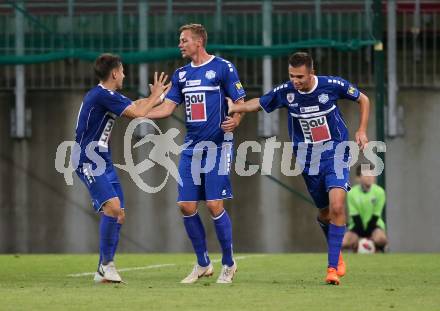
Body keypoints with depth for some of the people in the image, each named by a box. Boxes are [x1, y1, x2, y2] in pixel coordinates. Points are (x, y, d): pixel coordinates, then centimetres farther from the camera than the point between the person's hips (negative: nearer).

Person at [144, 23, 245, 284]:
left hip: (218, 146, -6)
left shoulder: (223, 68, -5)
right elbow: (167, 108, 11)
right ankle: (203, 264, 16)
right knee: (187, 206, 0)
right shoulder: (182, 74, 13)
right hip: (191, 148, 6)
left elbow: (240, 104, -4)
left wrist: (235, 120, -24)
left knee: (214, 205, -11)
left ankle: (229, 264, 6)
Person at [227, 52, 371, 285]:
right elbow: (259, 103, 8)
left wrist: (362, 131, -4)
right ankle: (337, 253, 39)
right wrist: (235, 108, -9)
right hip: (308, 159, 3)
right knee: (325, 213, 10)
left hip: (335, 154, -3)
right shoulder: (285, 92, -8)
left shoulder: (333, 85, -13)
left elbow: (363, 100, 3)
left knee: (337, 207, -20)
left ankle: (333, 267, -15)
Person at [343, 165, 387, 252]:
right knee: (345, 243, -27)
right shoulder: (352, 193, -9)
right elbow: (355, 217, -9)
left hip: (374, 225, -1)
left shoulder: (379, 192, -10)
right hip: (358, 226, 1)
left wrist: (368, 237, -15)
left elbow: (375, 216, -10)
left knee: (381, 239, -35)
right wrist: (363, 236, -17)